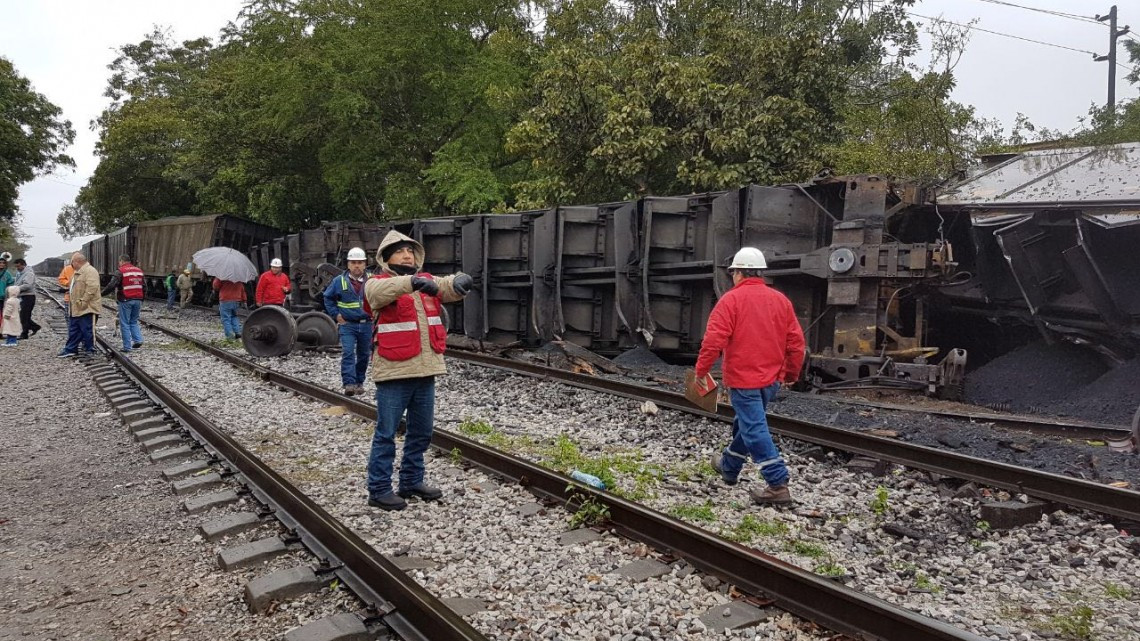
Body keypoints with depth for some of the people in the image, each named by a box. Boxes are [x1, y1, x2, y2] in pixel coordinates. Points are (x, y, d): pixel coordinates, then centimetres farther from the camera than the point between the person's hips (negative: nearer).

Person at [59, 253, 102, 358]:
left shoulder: (90, 271, -16)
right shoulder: (78, 272, 18)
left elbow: (91, 288, -25)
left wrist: (83, 301, -25)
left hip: (87, 308, -10)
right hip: (76, 308, 10)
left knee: (87, 330, -2)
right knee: (73, 329, 15)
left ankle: (89, 350, 7)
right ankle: (71, 349, 22)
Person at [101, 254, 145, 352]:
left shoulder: (121, 271, -7)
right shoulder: (139, 271, 12)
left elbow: (111, 285, -15)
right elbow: (144, 287, 15)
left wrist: (102, 293, -4)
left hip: (125, 300, -5)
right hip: (137, 300, 5)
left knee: (125, 323, 2)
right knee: (134, 321, 18)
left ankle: (127, 346, 1)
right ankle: (138, 339, 2)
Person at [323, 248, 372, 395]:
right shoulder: (339, 281, 0)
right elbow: (328, 298, 10)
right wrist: (336, 315, 1)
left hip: (366, 324, 2)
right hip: (347, 324, -2)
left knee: (363, 355, 10)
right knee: (348, 353, -15)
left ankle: (359, 382, 24)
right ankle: (349, 384, -20)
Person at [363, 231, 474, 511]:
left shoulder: (428, 281, 13)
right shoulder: (378, 283, -4)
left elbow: (449, 288, -2)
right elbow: (380, 291, -27)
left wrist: (460, 281, -27)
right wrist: (413, 281, -43)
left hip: (425, 370, 6)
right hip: (394, 372, -6)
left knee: (421, 432, 15)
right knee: (386, 433, 1)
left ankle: (412, 481, 29)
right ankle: (378, 490, 10)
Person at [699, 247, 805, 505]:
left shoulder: (731, 299, -11)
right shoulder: (781, 300, 6)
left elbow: (714, 340, -17)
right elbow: (796, 342, 8)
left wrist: (701, 370, -5)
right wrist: (791, 373, 20)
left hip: (743, 378, -7)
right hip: (771, 379, 7)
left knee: (754, 429, -4)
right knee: (748, 423, 21)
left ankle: (778, 485, -7)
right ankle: (729, 467, 39)